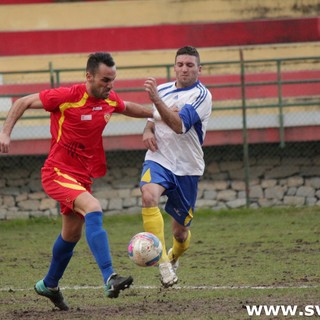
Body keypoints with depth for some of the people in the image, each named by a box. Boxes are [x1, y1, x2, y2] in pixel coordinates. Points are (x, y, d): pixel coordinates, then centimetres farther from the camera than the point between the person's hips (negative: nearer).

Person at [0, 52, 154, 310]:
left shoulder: (110, 99, -1)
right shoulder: (67, 97, -20)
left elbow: (127, 107, 26)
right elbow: (23, 103, -9)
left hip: (82, 176, 8)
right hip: (58, 172, -8)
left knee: (72, 234, 20)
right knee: (93, 210, -30)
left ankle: (49, 285, 43)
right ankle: (110, 279, -39)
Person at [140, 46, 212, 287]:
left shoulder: (202, 95, -10)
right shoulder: (163, 89, 7)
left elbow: (179, 125, -25)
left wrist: (156, 100, -36)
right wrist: (148, 131, 2)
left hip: (187, 168, -2)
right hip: (159, 160, 2)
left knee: (180, 231, 8)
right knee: (148, 195, -33)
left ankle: (175, 256, 47)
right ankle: (163, 262, -36)